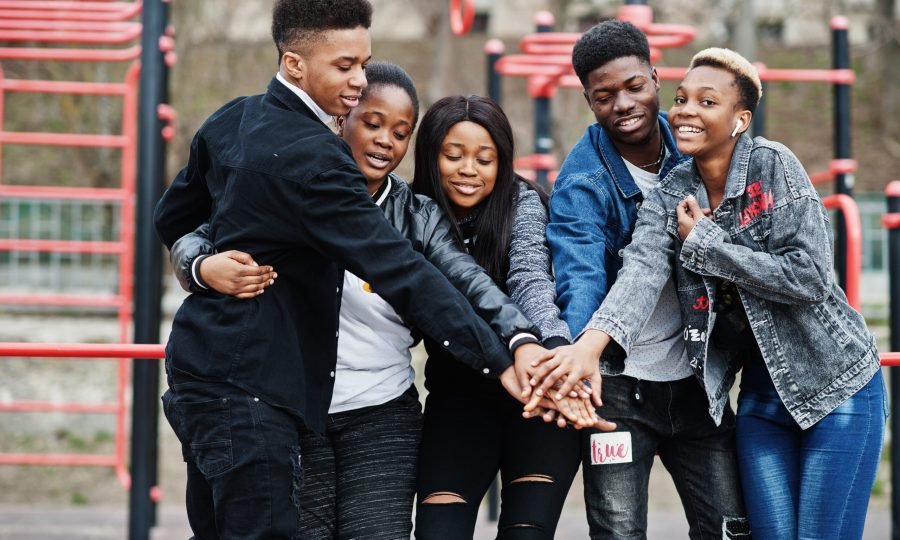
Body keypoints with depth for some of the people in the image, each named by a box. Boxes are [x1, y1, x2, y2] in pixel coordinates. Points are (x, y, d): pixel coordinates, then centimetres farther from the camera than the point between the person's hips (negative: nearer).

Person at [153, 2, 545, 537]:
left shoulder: (231, 122, 7)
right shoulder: (312, 156, -21)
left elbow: (173, 219, 20)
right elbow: (399, 270, -26)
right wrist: (497, 358, -26)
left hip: (201, 364, 10)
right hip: (249, 387, -10)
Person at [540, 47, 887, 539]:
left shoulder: (772, 166, -13)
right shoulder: (668, 200, -1)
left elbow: (810, 277, -21)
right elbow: (640, 272, -21)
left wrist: (705, 242, -17)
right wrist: (586, 347, -40)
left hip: (837, 384, -4)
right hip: (761, 395, 4)